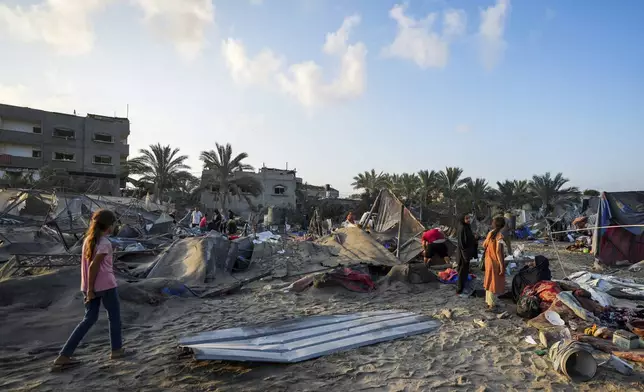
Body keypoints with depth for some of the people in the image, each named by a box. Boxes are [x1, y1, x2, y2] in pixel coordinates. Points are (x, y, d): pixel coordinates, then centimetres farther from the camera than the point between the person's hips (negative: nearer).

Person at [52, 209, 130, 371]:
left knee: (89, 319, 15)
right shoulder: (105, 243, -16)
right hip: (106, 286, -8)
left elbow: (86, 263, 10)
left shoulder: (88, 239, 8)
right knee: (115, 317, 11)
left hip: (91, 287, 8)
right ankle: (116, 350, 23)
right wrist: (90, 289, -14)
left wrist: (88, 288, 16)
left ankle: (64, 356, 11)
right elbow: (93, 266, -20)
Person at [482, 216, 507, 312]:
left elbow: (484, 245, 12)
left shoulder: (490, 233, 3)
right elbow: (498, 251, -23)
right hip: (495, 262, -8)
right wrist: (501, 265, -19)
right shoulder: (500, 236, -19)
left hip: (489, 260, 8)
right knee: (494, 283, 1)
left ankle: (489, 302, 28)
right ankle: (492, 305, 8)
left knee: (489, 281, 17)